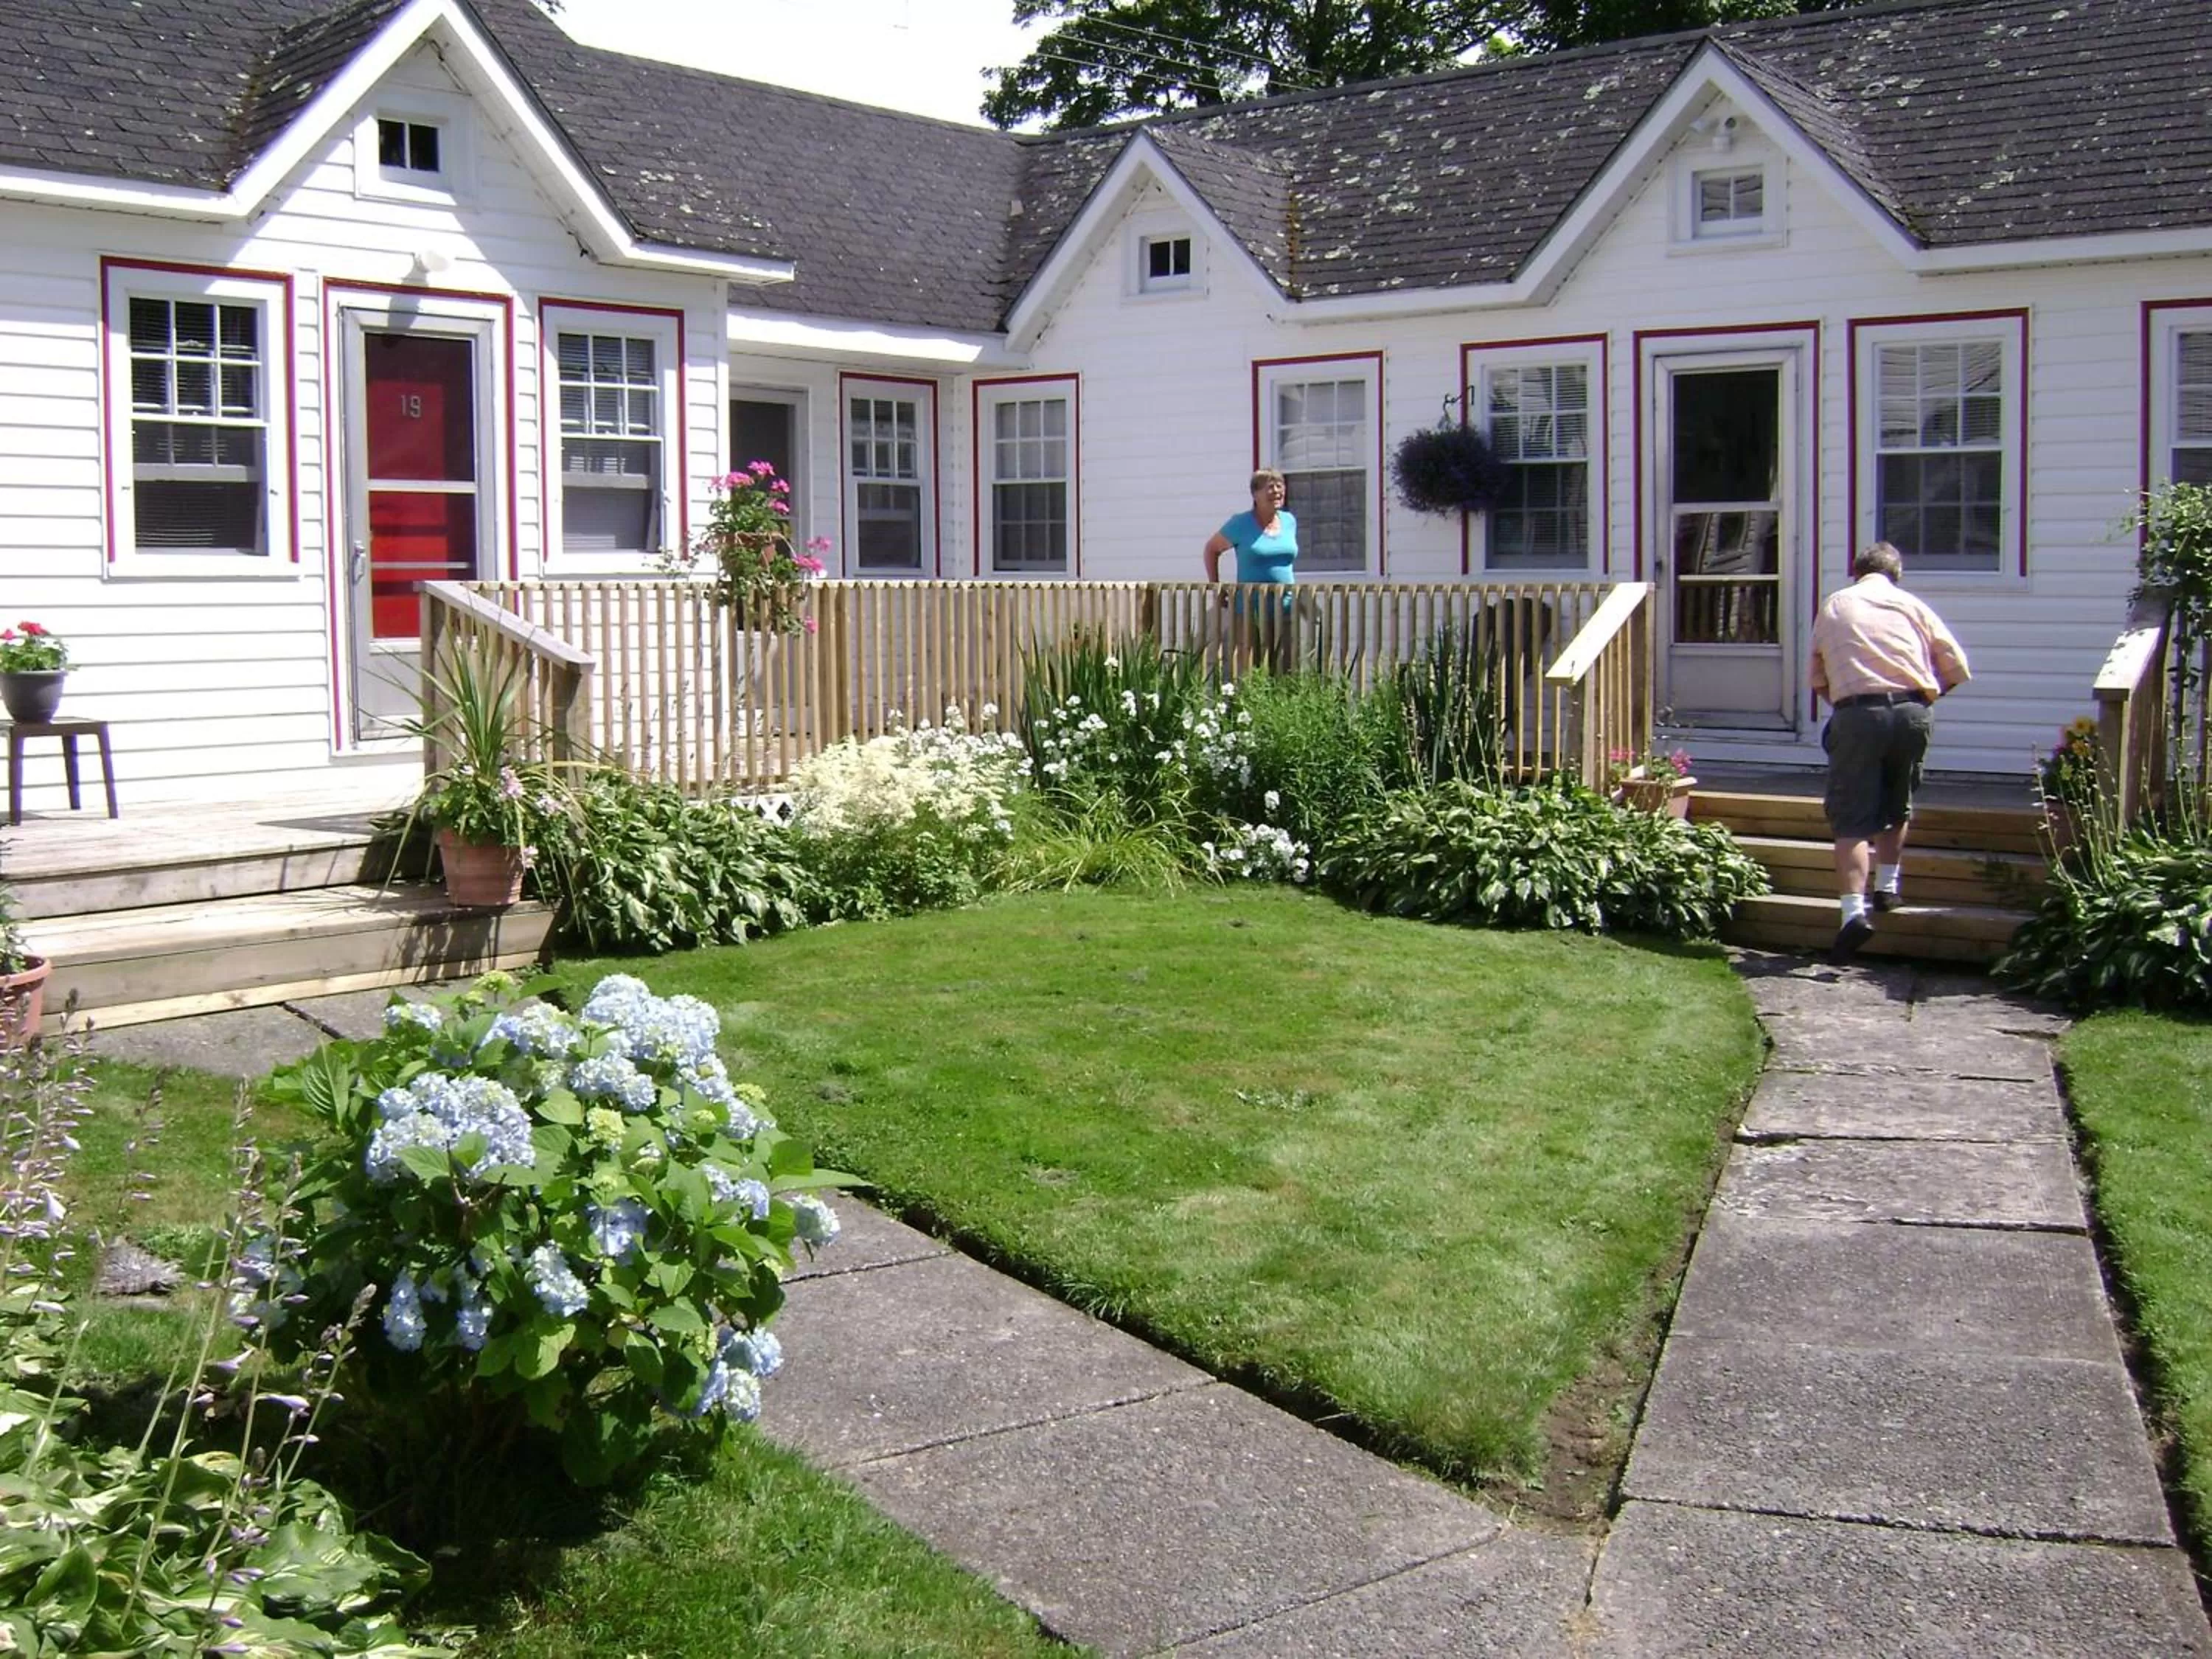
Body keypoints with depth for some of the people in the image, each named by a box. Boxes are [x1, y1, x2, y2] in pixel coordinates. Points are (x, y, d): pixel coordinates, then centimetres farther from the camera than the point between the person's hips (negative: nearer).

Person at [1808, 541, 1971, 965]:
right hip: (1912, 712, 2)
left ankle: (1854, 910, -19)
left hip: (1856, 714, -2)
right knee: (1897, 807, 24)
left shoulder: (1835, 605, 17)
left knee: (1852, 819, -5)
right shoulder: (1911, 605, 17)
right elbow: (1957, 669, 12)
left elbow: (1817, 679, 18)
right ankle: (1887, 887, 33)